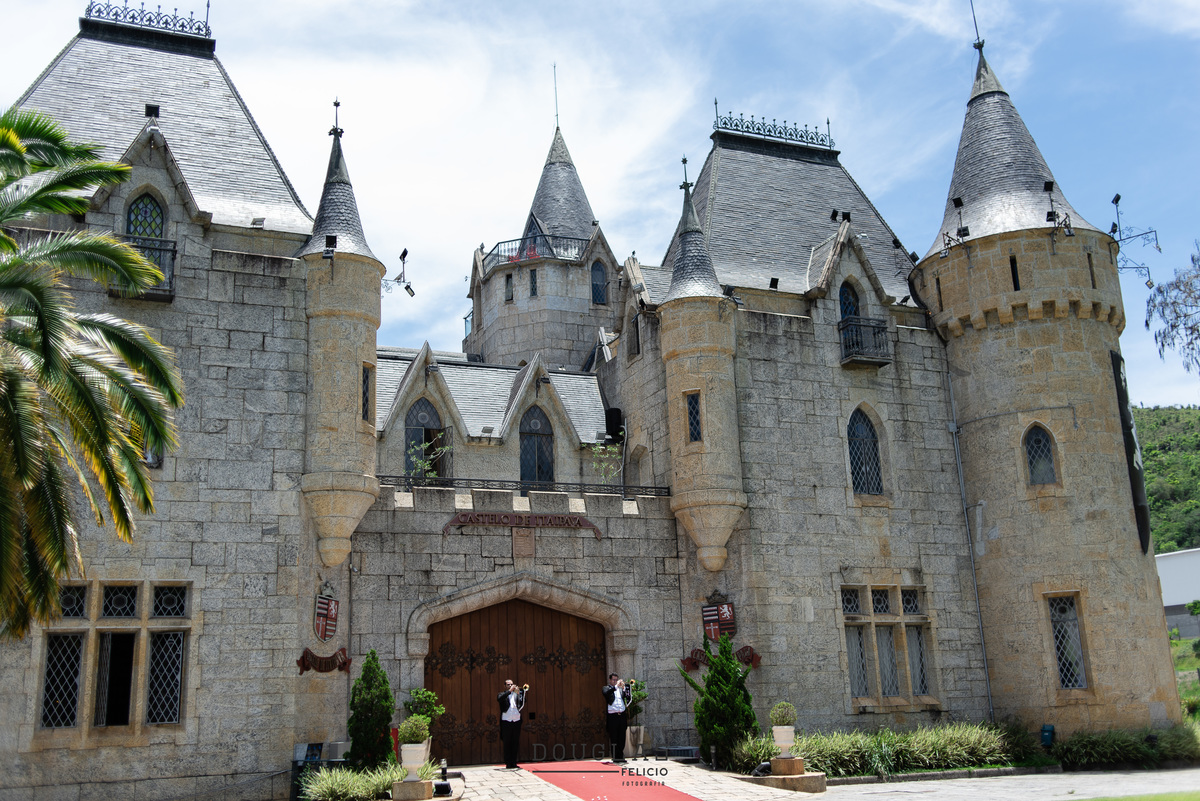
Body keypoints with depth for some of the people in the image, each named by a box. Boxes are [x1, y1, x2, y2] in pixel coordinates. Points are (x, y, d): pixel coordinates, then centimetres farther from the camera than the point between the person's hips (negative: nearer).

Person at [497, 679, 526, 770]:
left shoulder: (517, 693, 13)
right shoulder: (502, 694, 7)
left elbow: (522, 704, -1)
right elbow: (499, 698, -16)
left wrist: (519, 693, -14)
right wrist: (510, 691, -18)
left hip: (516, 721, 3)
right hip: (506, 721, -3)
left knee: (515, 743, 6)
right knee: (507, 744, 0)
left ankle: (514, 763, 13)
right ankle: (508, 764, 4)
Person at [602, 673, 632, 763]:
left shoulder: (621, 689, 16)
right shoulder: (607, 688, 5)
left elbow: (628, 697, 4)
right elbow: (606, 693, -18)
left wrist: (623, 687, -8)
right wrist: (616, 686, -20)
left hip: (622, 716, 4)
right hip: (612, 716, -4)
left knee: (622, 739, 10)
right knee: (614, 740, -2)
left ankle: (621, 758, 19)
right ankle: (616, 759, 2)